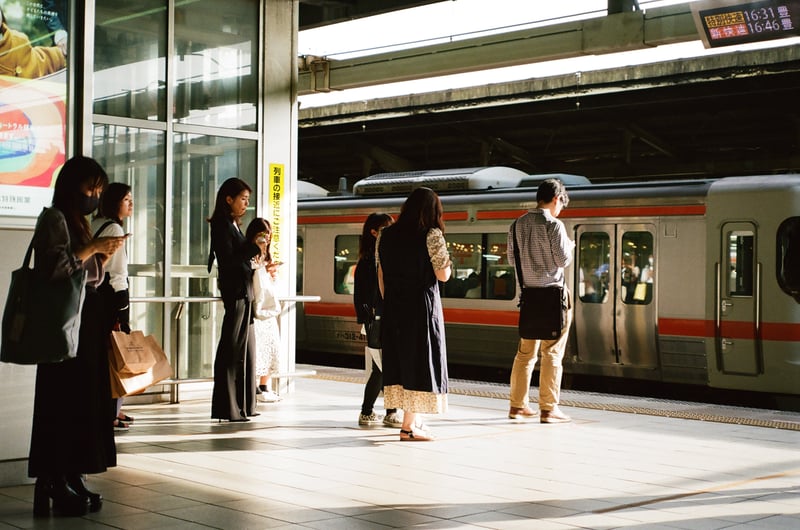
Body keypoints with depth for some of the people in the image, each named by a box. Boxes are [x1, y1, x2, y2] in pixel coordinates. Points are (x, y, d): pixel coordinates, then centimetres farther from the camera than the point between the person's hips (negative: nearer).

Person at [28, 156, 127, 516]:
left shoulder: (78, 221, 19)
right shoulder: (54, 218, -7)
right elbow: (53, 268, -21)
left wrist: (104, 254, 5)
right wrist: (92, 248, -15)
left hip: (86, 321, 9)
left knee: (83, 400, 8)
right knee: (63, 402, -8)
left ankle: (72, 480, 12)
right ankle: (56, 484, -4)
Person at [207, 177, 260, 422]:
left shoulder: (233, 225, 18)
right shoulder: (222, 225, -10)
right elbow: (228, 260, -19)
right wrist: (253, 248, -17)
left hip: (243, 294, 10)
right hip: (235, 294, -10)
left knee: (245, 350, 13)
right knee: (231, 351, -6)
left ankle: (243, 405, 20)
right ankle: (227, 408, -3)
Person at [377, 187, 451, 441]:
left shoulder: (386, 235, 7)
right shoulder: (432, 235, -10)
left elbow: (381, 274, 10)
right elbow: (443, 275, -11)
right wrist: (447, 263, 10)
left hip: (393, 306, 6)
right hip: (421, 306, -6)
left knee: (399, 358, 13)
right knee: (419, 360, 1)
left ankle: (412, 419, 21)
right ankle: (409, 425, 0)